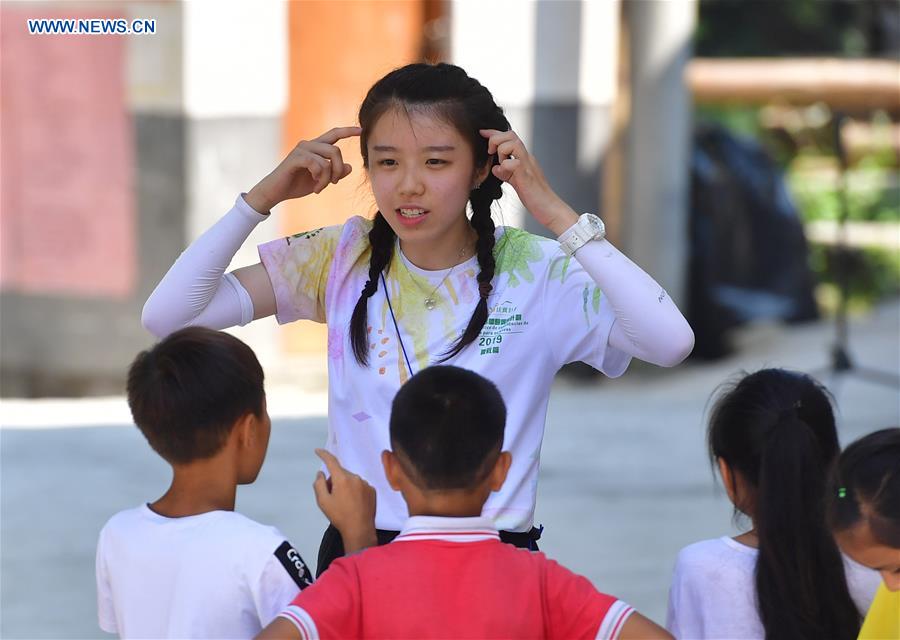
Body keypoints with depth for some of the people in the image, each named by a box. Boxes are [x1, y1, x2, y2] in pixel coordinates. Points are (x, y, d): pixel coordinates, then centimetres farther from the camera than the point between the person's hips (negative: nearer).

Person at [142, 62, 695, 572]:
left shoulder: (534, 273, -8)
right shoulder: (342, 260, -1)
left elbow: (671, 343, -25)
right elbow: (167, 316, -5)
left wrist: (555, 214, -23)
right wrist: (265, 196, -11)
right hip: (356, 553, 2)